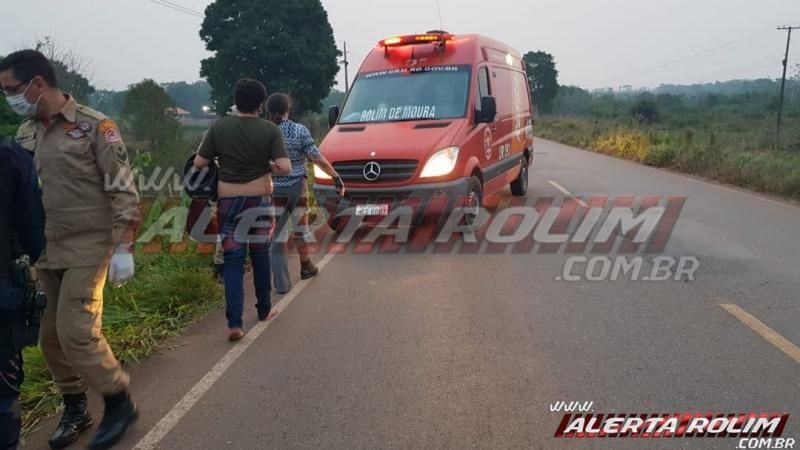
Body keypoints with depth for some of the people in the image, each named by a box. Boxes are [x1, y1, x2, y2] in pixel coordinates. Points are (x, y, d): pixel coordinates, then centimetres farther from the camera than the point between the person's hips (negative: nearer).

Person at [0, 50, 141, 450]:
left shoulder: (94, 126, -9)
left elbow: (123, 191, -11)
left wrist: (123, 248, -15)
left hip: (87, 248, -6)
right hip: (45, 251, 6)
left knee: (76, 332, -9)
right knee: (51, 335, 9)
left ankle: (119, 402, 11)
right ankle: (74, 409, 27)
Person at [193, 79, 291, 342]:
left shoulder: (219, 128, -4)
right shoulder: (269, 130, -8)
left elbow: (198, 164, -1)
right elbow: (285, 168, -15)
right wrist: (269, 167, 5)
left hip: (229, 200, 0)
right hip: (260, 198, 0)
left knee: (233, 259, 2)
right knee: (261, 254, 16)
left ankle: (234, 323, -7)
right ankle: (264, 309, 30)